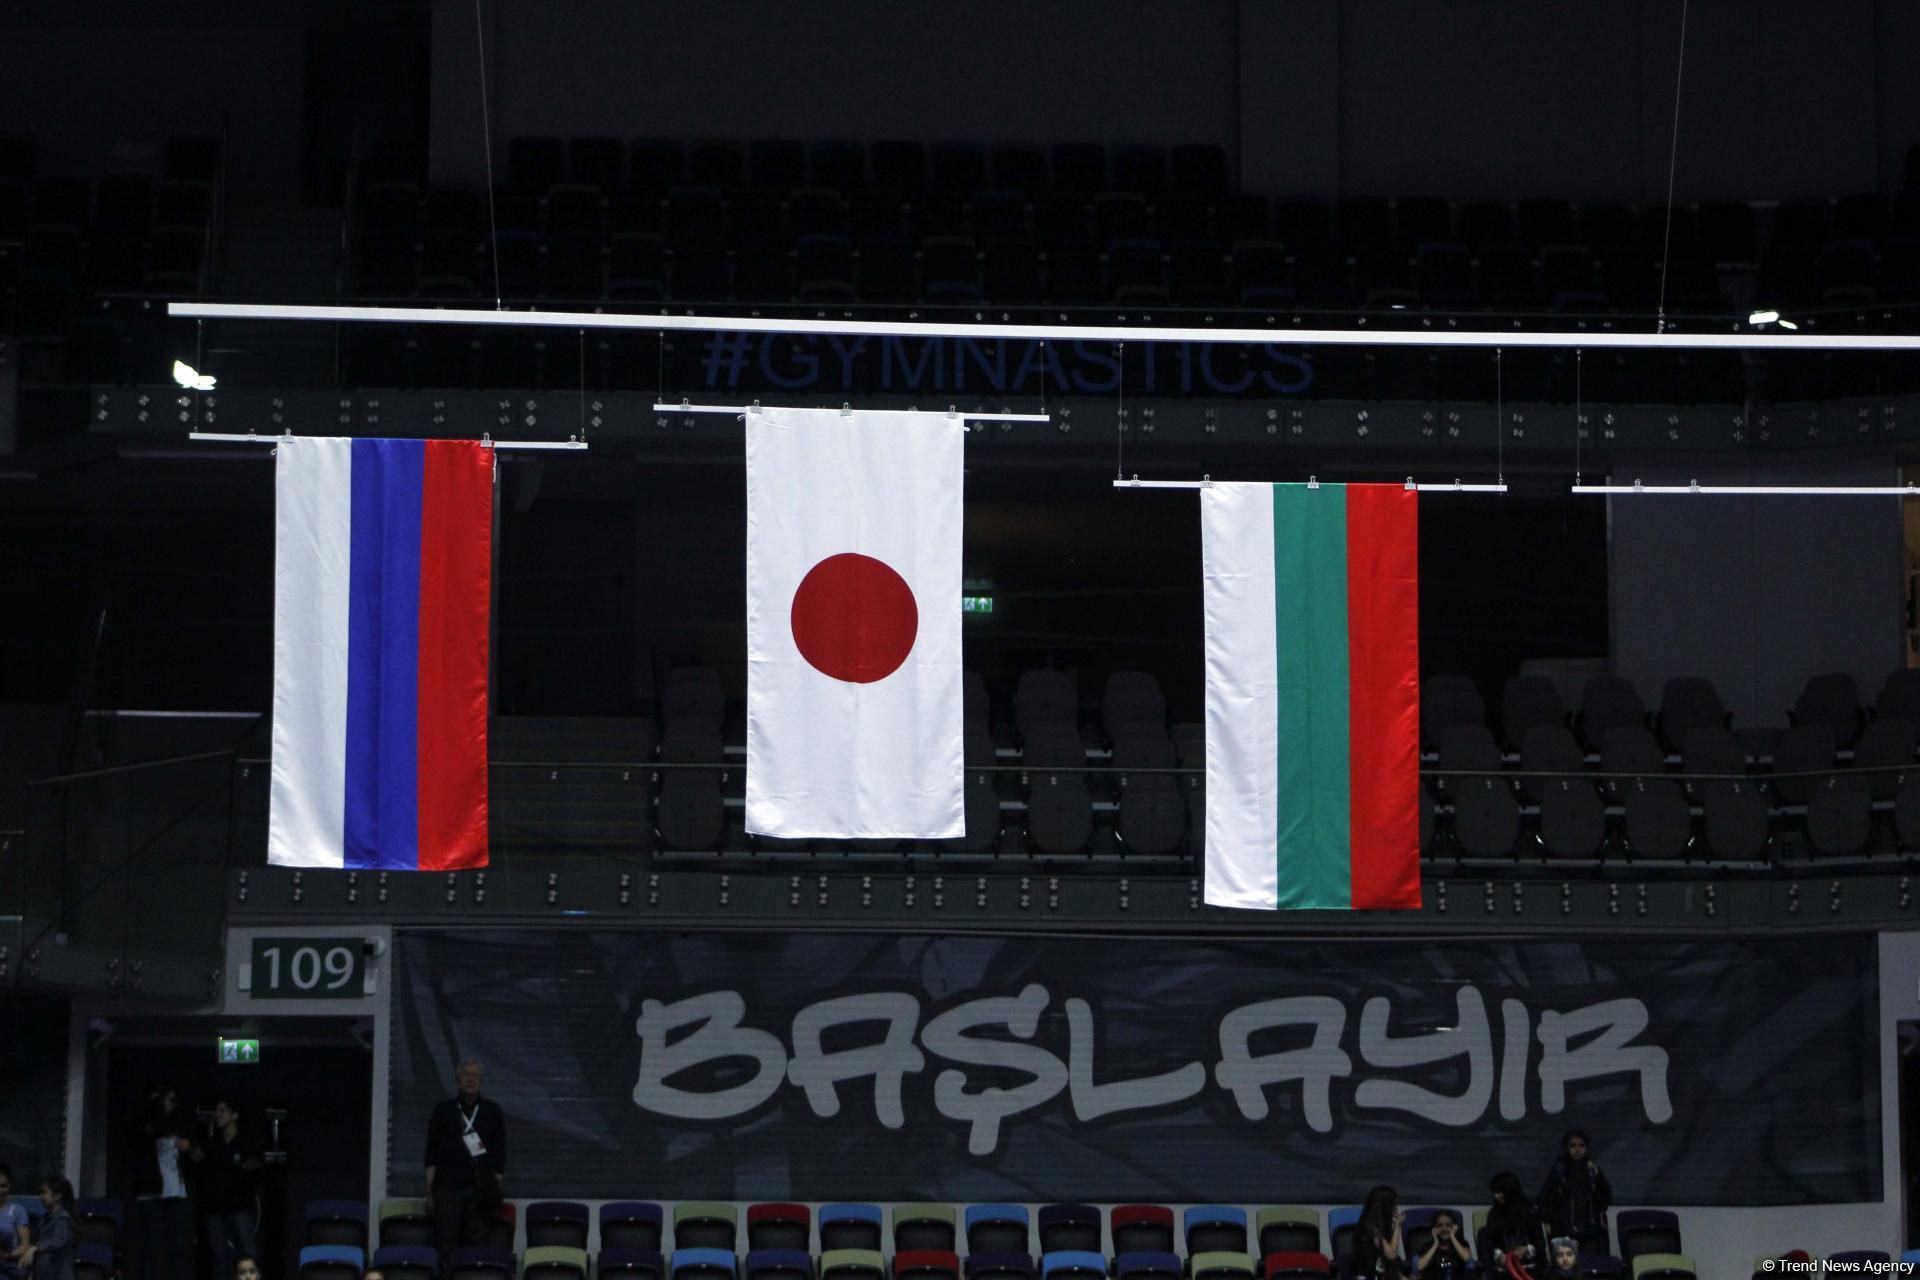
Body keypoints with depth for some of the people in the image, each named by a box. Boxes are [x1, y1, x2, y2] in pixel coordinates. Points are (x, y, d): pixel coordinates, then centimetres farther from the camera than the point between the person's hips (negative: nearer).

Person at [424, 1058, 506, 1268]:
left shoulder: (492, 1111, 9)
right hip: (448, 1186, 0)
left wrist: (498, 1186, 3)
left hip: (480, 1188, 0)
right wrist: (430, 1192, 1)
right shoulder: (443, 1109, 7)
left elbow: (500, 1155, 11)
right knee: (445, 1246, -4)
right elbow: (431, 1155, 7)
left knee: (475, 1241, -4)